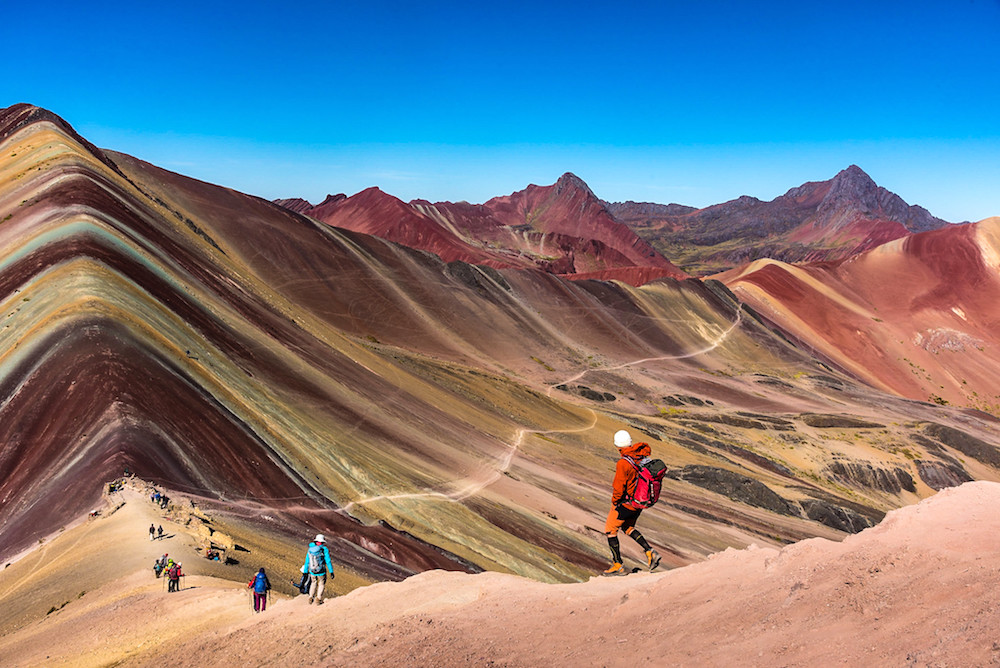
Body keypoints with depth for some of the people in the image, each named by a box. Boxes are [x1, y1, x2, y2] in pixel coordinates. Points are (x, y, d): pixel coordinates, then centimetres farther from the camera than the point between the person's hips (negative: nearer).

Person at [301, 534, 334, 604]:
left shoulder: (310, 549, 0)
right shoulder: (324, 549, -12)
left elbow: (307, 562, 7)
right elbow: (328, 561, -14)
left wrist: (305, 572, 16)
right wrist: (331, 572, -10)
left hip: (312, 572, 3)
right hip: (321, 572, -3)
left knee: (313, 583, 28)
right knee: (321, 584, 18)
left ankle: (311, 597, 25)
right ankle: (318, 599, 11)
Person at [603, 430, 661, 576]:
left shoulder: (623, 463, -27)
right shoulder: (642, 457, -5)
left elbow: (619, 488, -23)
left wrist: (614, 502, -5)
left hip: (625, 503, -7)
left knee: (610, 530, 11)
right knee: (628, 527, 28)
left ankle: (618, 565, 15)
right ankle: (650, 552, 13)